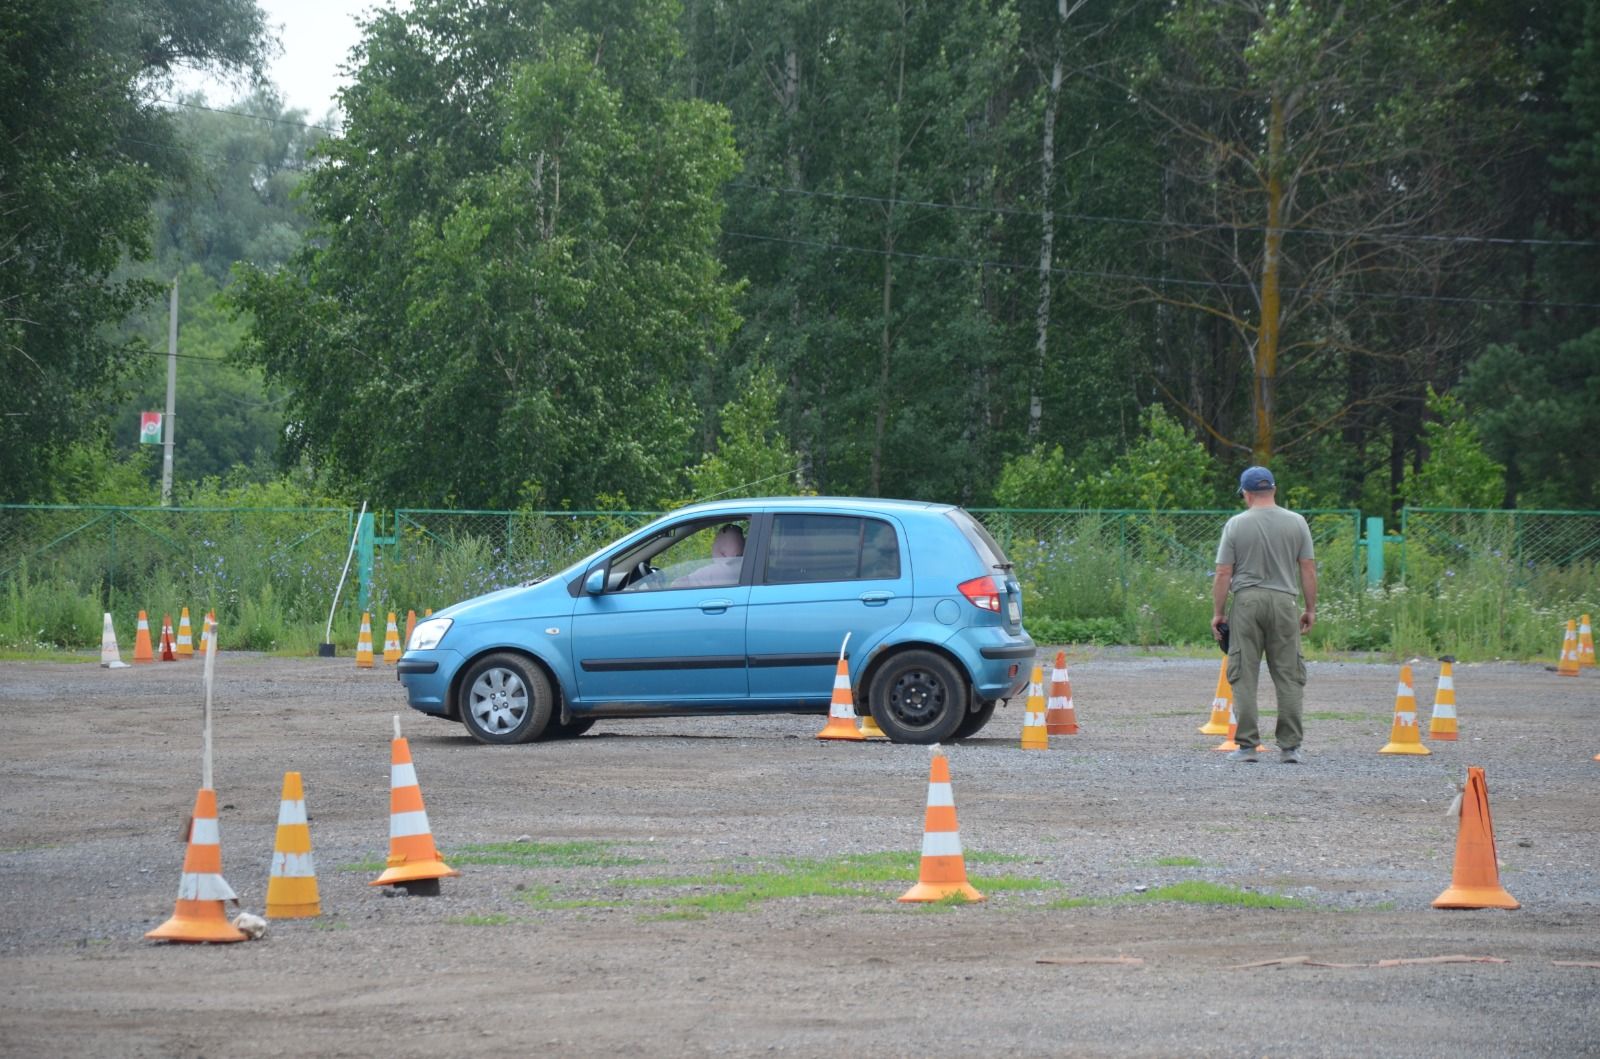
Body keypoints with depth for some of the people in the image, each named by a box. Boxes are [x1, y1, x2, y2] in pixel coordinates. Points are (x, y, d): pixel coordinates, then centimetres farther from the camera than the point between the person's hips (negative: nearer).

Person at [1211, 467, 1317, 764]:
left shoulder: (1236, 525, 0)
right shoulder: (1296, 523, 5)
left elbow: (1223, 574, -2)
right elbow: (1308, 569, 4)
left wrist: (1217, 613, 5)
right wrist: (1310, 609, 12)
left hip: (1246, 602, -1)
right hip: (1283, 602, 1)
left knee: (1244, 676, 2)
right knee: (1289, 677, 4)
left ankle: (1247, 745, -2)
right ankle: (1290, 747, 1)